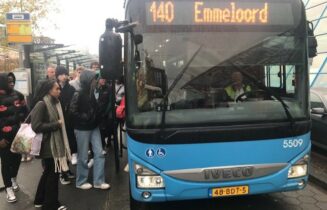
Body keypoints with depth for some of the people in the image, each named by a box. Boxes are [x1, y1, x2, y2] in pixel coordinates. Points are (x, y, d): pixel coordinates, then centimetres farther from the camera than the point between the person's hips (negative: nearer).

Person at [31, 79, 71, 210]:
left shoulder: (55, 103, 8)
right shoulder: (41, 104, -17)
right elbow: (36, 126, -23)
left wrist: (60, 124, 2)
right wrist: (56, 124, -18)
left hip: (56, 143, 9)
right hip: (48, 145, -9)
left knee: (49, 172, 19)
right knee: (53, 173, 2)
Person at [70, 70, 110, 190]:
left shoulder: (92, 93, 4)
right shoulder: (78, 94, -15)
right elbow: (73, 111, -15)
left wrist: (97, 118, -1)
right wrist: (86, 117, -15)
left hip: (94, 127, 6)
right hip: (82, 129, -6)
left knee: (99, 153, 4)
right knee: (83, 157, 4)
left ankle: (98, 181, 14)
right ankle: (81, 182, 21)